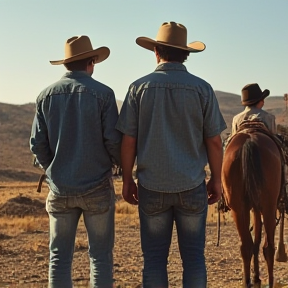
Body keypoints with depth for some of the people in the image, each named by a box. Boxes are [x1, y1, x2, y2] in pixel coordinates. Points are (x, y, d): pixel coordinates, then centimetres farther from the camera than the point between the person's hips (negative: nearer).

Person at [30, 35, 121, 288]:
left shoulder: (46, 95, 2)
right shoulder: (102, 93, -7)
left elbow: (37, 144, 1)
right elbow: (114, 140, -9)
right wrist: (123, 164, 12)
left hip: (60, 188, 3)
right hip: (96, 186, -3)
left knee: (60, 256, 9)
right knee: (100, 255, 6)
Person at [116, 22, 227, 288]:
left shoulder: (140, 87, -3)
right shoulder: (202, 88, -3)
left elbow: (128, 141, -3)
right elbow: (214, 141, -2)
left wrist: (127, 180, 8)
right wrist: (216, 180, 9)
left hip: (152, 187, 0)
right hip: (192, 186, 0)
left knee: (155, 257, 8)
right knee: (193, 257, 8)